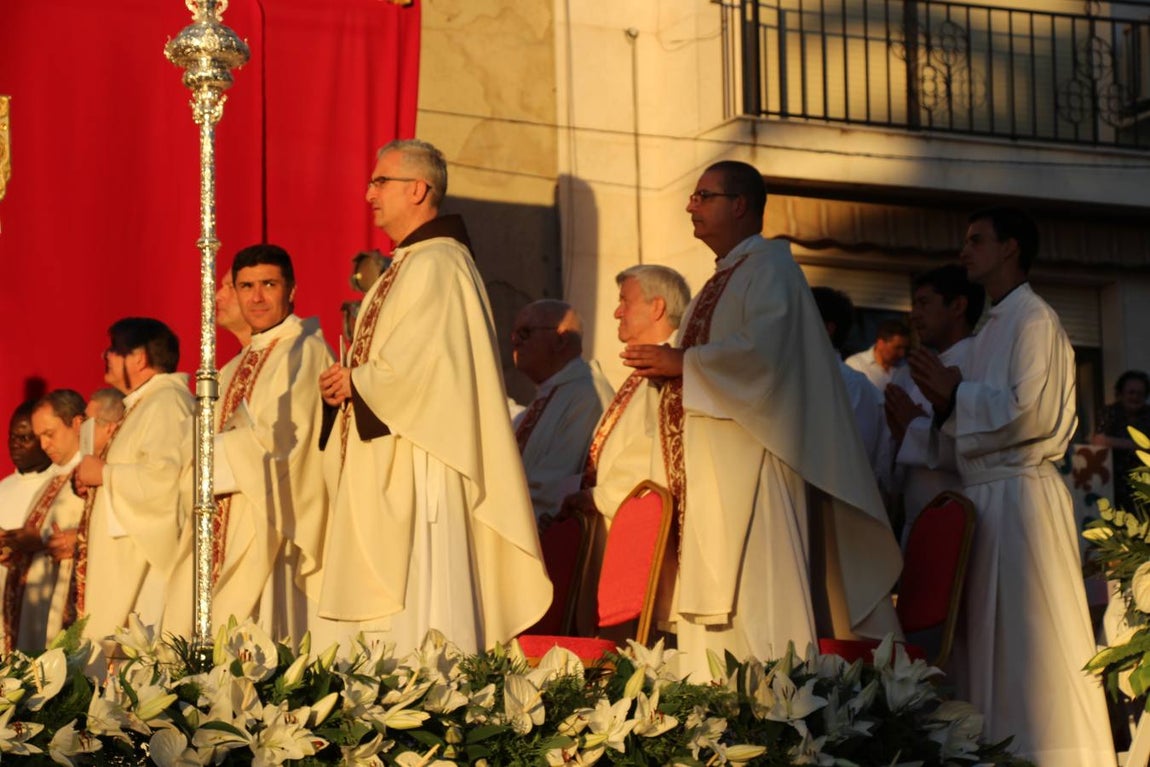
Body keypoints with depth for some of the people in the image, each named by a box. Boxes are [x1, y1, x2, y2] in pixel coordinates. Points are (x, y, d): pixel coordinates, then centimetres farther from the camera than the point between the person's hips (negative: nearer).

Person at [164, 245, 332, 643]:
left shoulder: (305, 353, -6)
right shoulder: (234, 371, 21)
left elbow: (279, 439, -14)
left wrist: (212, 462, -5)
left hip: (268, 532, -8)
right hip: (224, 531, 8)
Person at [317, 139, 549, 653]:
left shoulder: (436, 264, -14)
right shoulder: (409, 264, 19)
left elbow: (416, 366, -22)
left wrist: (355, 382, -6)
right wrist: (352, 381, 6)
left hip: (421, 470, -11)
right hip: (390, 472, 11)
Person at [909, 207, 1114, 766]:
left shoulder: (1034, 319, -7)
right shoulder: (992, 328, 20)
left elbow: (1027, 411, -18)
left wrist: (955, 392, -7)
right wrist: (948, 401, 5)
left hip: (1020, 494, -9)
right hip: (983, 493, 9)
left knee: (1030, 637, -9)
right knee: (992, 639, 7)